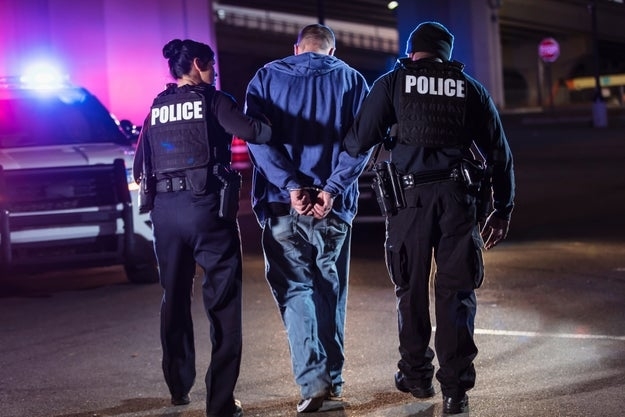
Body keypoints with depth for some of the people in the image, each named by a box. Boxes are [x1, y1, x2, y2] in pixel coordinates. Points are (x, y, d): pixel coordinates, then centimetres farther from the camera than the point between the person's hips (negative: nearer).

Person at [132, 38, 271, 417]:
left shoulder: (157, 108, 14)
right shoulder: (212, 100, -1)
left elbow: (140, 165, 15)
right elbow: (249, 131, -17)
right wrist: (275, 131, 2)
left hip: (165, 208, 5)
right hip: (207, 204, -5)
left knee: (174, 297, 19)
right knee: (223, 300, -1)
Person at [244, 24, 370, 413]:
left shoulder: (266, 78, 8)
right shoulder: (350, 79, 8)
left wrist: (290, 185, -11)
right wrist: (332, 188, -12)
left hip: (282, 205, -1)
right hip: (334, 206, 1)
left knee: (295, 289, 3)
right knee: (331, 291, 14)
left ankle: (313, 380, -11)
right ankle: (333, 378, 18)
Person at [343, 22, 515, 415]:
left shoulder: (392, 83, 7)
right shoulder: (470, 88, 13)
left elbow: (359, 141, -2)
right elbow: (499, 152, 11)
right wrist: (503, 209, 16)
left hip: (411, 194, -1)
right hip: (459, 196, 1)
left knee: (412, 287, 13)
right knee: (456, 291, 3)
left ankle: (416, 374, 23)